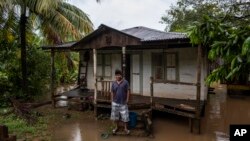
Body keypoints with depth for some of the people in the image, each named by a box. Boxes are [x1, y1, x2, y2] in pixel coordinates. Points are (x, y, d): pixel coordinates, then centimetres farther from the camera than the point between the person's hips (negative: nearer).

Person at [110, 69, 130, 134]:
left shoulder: (125, 82, -7)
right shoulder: (113, 83, 2)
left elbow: (128, 91, -4)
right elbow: (112, 92, 8)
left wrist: (127, 100, -7)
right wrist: (112, 100, 6)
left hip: (123, 103, -2)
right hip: (115, 103, 3)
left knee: (125, 117, 3)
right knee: (115, 116, 13)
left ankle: (125, 128, 19)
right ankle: (116, 127, 31)